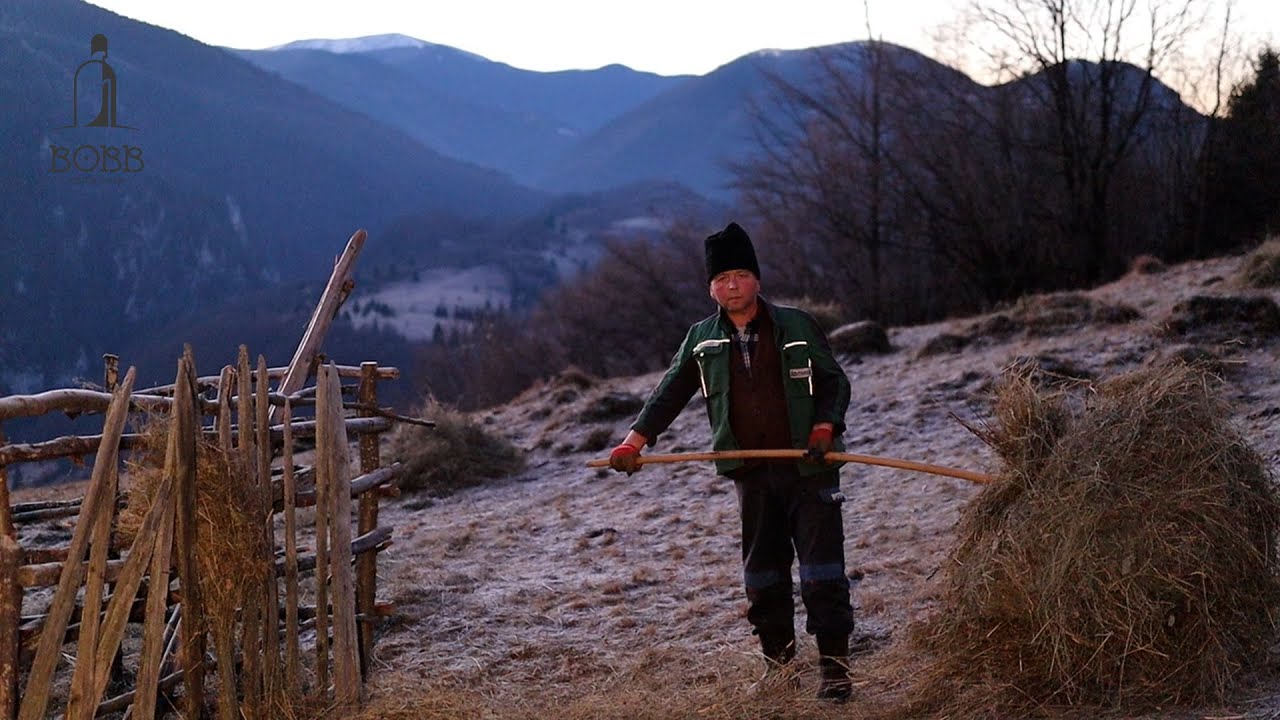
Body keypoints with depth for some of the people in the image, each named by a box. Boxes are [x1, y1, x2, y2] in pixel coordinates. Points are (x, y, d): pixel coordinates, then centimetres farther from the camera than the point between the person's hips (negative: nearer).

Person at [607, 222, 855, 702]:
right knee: (763, 571, 9)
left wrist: (825, 427, -14)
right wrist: (634, 441, -5)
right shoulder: (702, 341, 9)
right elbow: (669, 394, 7)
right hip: (751, 473, 3)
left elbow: (835, 382, 3)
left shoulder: (797, 327, 1)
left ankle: (835, 666, -2)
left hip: (808, 468, -3)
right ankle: (778, 662, 20)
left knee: (822, 567, -6)